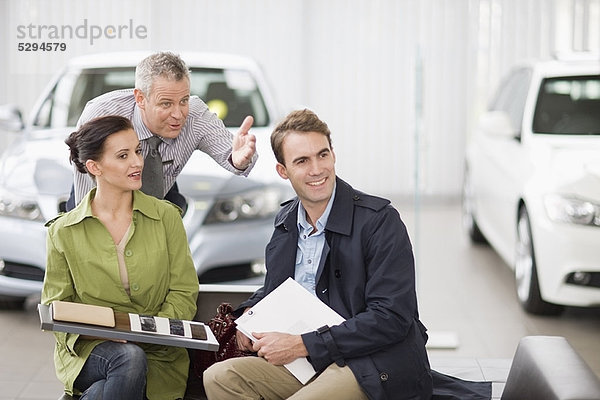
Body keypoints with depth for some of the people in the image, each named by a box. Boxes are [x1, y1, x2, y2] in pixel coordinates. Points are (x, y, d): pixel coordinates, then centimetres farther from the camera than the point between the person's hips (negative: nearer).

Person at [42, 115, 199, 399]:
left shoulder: (166, 216, 5)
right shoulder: (63, 232, 3)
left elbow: (184, 293, 4)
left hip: (158, 354, 0)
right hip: (89, 350, 0)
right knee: (129, 358, -33)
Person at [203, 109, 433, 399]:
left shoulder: (380, 221, -11)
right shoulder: (286, 221, 11)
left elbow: (391, 318, -18)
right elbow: (275, 286, 29)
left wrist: (300, 345, -18)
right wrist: (250, 313, 4)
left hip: (375, 370, -7)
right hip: (311, 364, 7)